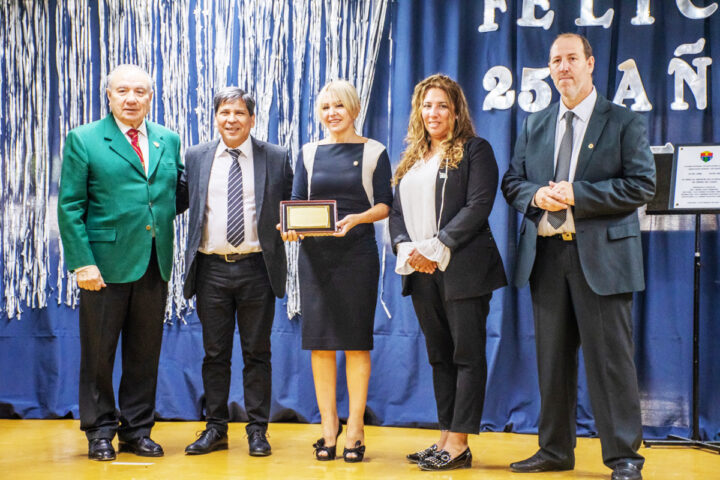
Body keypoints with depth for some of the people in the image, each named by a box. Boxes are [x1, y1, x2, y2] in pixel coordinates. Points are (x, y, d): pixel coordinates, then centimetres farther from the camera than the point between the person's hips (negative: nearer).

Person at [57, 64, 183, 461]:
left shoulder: (168, 141, 12)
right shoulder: (83, 140, -1)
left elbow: (177, 194, 19)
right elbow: (70, 207, -5)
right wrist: (82, 262, -13)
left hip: (155, 264, 4)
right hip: (106, 263, -4)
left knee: (145, 353, 10)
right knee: (98, 352, 5)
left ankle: (136, 430, 21)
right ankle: (100, 432, 18)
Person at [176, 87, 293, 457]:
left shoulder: (275, 158, 4)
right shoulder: (195, 157, 8)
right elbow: (177, 198, 11)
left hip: (257, 268, -1)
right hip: (211, 269, 2)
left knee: (256, 352, 5)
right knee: (215, 353, 8)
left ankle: (257, 430, 13)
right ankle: (215, 429, 18)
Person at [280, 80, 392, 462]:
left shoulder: (373, 152, 4)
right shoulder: (309, 153, 12)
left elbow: (385, 204, 0)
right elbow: (296, 202, 9)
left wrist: (357, 218, -19)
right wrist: (290, 226, -13)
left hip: (357, 251, -3)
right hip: (315, 253, 3)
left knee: (356, 340, -1)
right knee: (319, 340, 2)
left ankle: (355, 430, 5)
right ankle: (328, 428, 10)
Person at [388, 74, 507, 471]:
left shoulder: (475, 150, -1)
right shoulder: (410, 158, 18)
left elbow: (478, 205, -12)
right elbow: (396, 211, 14)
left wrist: (437, 248, -16)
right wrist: (406, 248, -5)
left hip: (462, 268, -6)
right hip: (420, 272, 6)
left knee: (467, 354, -4)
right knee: (439, 356, 10)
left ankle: (459, 445, -3)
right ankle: (445, 438, 15)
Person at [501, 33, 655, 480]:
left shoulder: (625, 122, 0)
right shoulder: (535, 126, 15)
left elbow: (643, 184, -9)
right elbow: (512, 181, 16)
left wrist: (576, 194, -16)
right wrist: (536, 195, -8)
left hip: (601, 254, -5)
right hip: (546, 254, 5)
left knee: (611, 358, -4)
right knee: (553, 359, 11)